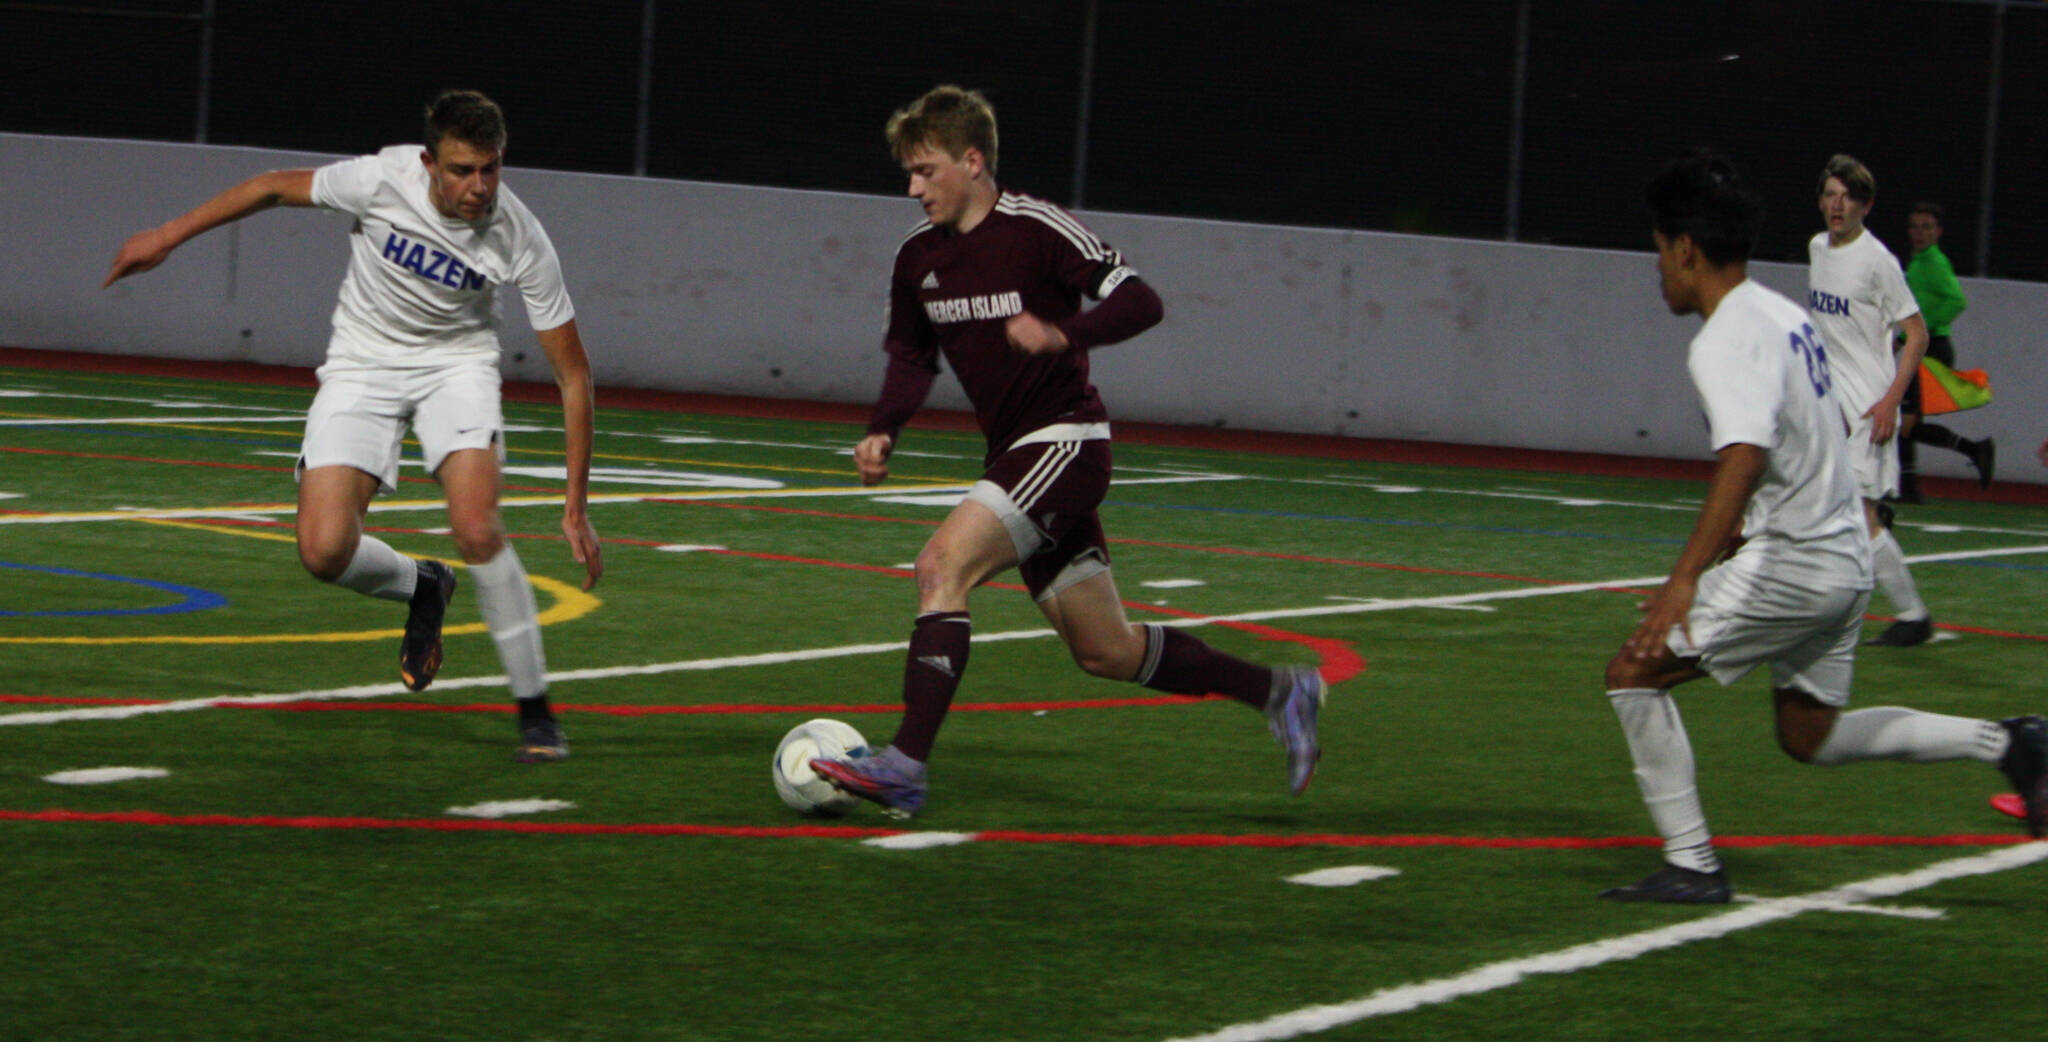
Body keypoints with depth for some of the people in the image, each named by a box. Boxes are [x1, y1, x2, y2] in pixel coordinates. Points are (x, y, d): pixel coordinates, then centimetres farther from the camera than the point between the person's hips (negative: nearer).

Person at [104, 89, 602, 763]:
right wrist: (166, 237, 1)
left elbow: (573, 373, -15)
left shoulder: (521, 241, -23)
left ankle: (535, 711, -8)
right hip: (363, 363, 1)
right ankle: (421, 590, 20)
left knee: (477, 530, -26)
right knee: (325, 551, -17)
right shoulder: (382, 180, -25)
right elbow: (274, 188, -5)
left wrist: (576, 505, -17)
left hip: (455, 361, -1)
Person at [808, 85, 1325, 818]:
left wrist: (1063, 333, -33)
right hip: (1013, 452, 8)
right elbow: (912, 358, 17)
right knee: (1105, 651, 11)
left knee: (944, 563, -24)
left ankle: (905, 767, -29)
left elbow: (1139, 302, -17)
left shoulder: (1036, 228, -14)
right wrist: (882, 433, 0)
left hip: (1064, 441, -8)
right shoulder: (919, 256, 7)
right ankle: (1277, 692, 27)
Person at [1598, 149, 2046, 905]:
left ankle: (1692, 867, -5)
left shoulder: (1725, 341, -17)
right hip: (1843, 557, 10)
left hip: (1789, 562, -10)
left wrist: (1685, 577, -35)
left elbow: (1744, 458, -31)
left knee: (1635, 673, -4)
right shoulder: (1784, 316, 14)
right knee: (1811, 737, 21)